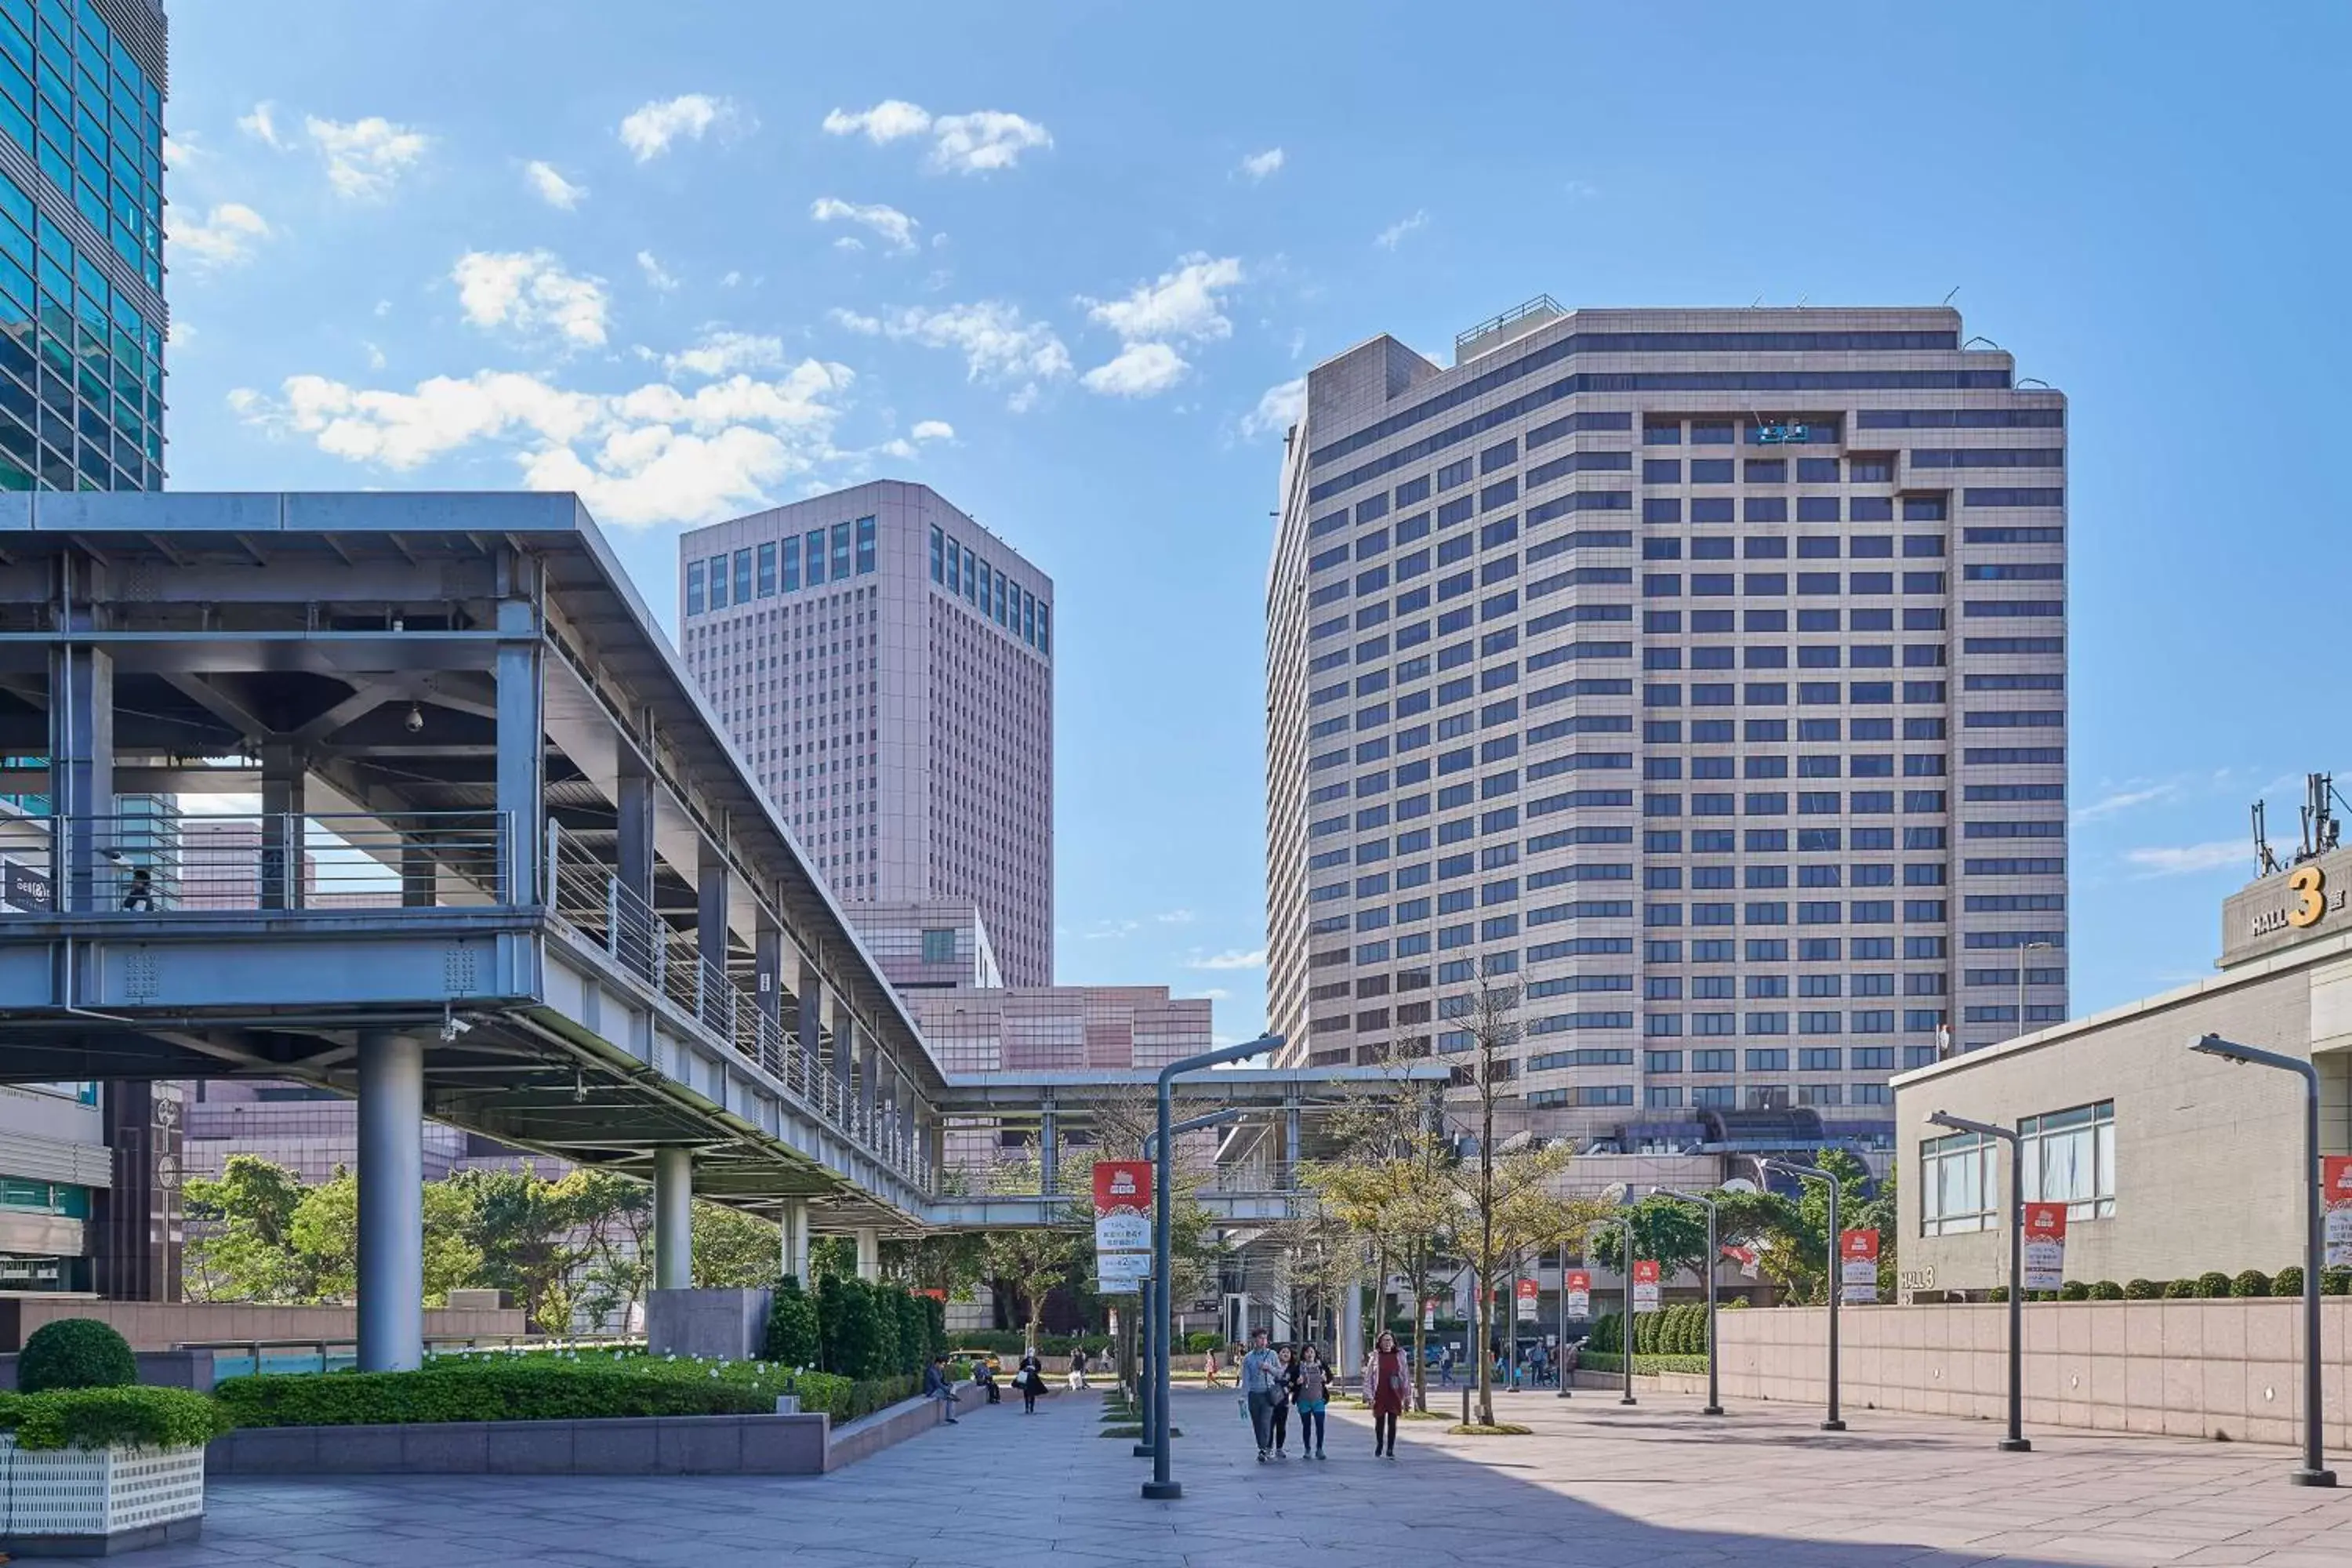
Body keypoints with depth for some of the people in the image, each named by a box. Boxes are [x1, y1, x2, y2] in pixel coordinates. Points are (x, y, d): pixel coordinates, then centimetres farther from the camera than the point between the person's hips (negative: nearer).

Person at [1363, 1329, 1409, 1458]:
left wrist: (1405, 1396, 6)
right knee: (1379, 1422, 9)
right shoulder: (1375, 1357, 0)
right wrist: (1369, 1396, -5)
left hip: (1394, 1395, 0)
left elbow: (1404, 1376, 8)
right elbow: (1368, 1377, 1)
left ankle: (1390, 1449, 9)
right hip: (1379, 1395, 0)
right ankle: (1379, 1446, 29)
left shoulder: (1399, 1356, 4)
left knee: (1392, 1423, 1)